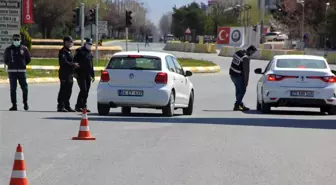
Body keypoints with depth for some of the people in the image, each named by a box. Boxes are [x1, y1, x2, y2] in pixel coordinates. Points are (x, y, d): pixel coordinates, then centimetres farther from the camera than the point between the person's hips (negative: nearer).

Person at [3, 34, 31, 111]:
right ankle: (14, 105, 5)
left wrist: (23, 64, 6)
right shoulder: (8, 49, 4)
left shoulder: (24, 49, 3)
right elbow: (5, 60, 14)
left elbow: (28, 59, 12)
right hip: (12, 72, 0)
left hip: (21, 71, 0)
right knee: (13, 89, 0)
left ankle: (25, 103, 10)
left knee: (24, 88, -5)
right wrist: (11, 65, 7)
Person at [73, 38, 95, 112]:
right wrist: (75, 72, -14)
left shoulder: (90, 53, 20)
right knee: (83, 90, -15)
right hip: (80, 75, -7)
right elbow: (75, 61, -5)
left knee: (86, 91, 5)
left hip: (88, 75, 7)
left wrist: (92, 75, 22)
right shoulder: (80, 51, -1)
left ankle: (84, 106, 9)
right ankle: (78, 106, -10)